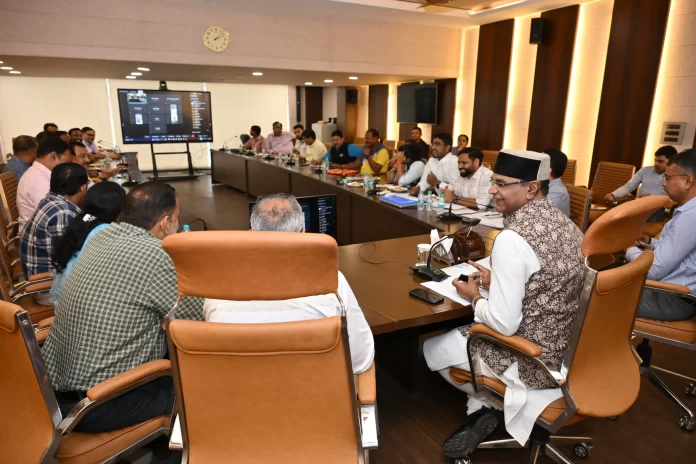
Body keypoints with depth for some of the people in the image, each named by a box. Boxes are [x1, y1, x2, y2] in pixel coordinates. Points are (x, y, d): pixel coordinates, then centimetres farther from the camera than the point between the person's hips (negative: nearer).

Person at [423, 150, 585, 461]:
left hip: (531, 360, -8)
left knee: (432, 348, 12)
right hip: (566, 348, 9)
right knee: (466, 332, 28)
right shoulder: (566, 224, -1)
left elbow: (504, 325, -26)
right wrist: (497, 281, 10)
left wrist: (474, 297, -8)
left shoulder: (513, 238, -29)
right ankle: (481, 412, 23)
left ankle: (485, 409, 19)